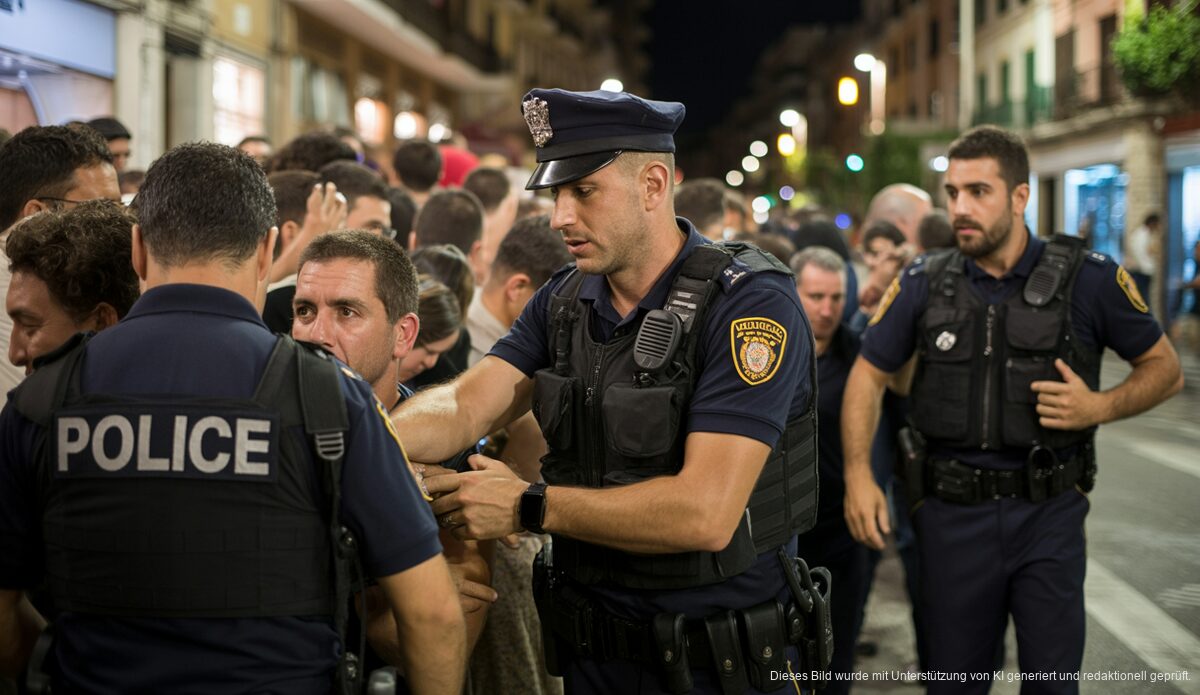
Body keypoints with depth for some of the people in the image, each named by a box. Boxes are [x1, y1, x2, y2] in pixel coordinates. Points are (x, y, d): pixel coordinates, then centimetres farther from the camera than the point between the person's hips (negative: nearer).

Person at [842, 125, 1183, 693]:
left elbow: (1165, 368, 4)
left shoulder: (1088, 278, -5)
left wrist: (1100, 407, -15)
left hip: (1049, 514, -1)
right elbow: (868, 374, 7)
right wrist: (858, 474, -6)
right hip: (952, 514, 2)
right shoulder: (925, 284, 0)